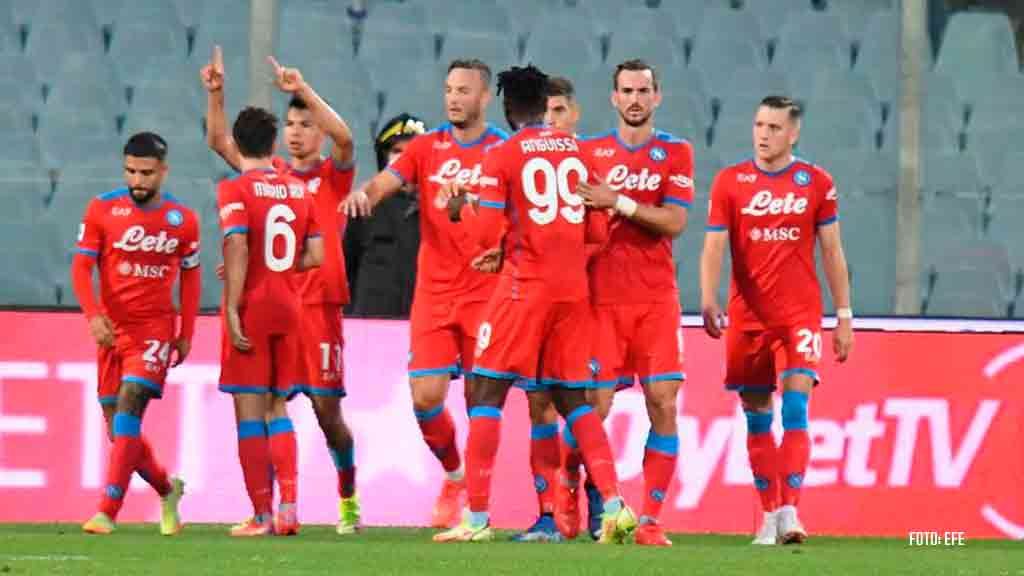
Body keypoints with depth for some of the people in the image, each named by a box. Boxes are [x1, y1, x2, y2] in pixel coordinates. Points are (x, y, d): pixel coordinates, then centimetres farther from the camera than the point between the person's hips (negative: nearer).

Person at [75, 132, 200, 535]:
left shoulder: (183, 220, 1)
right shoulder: (102, 210, -2)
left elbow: (190, 276, 11)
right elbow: (81, 266, -2)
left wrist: (186, 334, 7)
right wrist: (93, 315, -17)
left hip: (156, 327, -2)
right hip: (112, 328, 3)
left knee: (129, 405, -21)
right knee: (117, 427, 7)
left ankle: (108, 511, -23)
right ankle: (167, 489, 34)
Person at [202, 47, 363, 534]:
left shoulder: (333, 175, 4)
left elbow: (343, 137, -16)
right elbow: (220, 141, 8)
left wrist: (303, 90, -23)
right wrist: (216, 94, -5)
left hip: (319, 305, -3)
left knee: (326, 407, 1)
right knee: (271, 402, -7)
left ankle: (348, 497, 22)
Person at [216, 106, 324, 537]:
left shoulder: (236, 190, -8)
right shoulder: (299, 190, 9)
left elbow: (237, 248, -19)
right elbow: (315, 256, 8)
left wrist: (232, 308, -17)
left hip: (252, 308, -5)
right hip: (289, 308, 5)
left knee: (249, 410, 1)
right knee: (277, 407, 16)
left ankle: (261, 516, 0)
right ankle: (288, 504, 7)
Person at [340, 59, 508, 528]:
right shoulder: (426, 147, 8)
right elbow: (387, 181, -5)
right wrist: (364, 193, -28)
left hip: (485, 292, -2)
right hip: (433, 292, 2)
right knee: (425, 397, -4)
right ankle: (453, 474, 22)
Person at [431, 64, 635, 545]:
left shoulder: (501, 157, -5)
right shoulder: (578, 150, 10)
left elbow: (485, 235, -9)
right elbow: (597, 228, 10)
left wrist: (457, 207, 10)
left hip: (525, 286, -5)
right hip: (574, 287, 5)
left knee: (486, 394, 0)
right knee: (573, 400, 12)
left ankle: (477, 518, -6)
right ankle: (614, 505, 0)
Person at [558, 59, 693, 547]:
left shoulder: (675, 153, 6)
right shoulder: (590, 151, 8)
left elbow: (673, 223, -6)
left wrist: (619, 202, -15)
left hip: (656, 300, 0)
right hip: (603, 299, 0)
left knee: (664, 406, -7)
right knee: (595, 406, -6)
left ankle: (650, 519, -1)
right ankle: (569, 482, 20)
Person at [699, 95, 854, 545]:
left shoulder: (816, 183, 3)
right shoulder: (729, 182, 3)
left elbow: (832, 252, 7)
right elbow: (714, 247, -3)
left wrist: (844, 317, 4)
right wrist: (708, 301, -19)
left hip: (800, 316, -1)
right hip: (747, 318, 1)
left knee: (795, 408, -15)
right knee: (757, 418, 5)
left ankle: (789, 513, -20)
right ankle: (769, 514, 14)